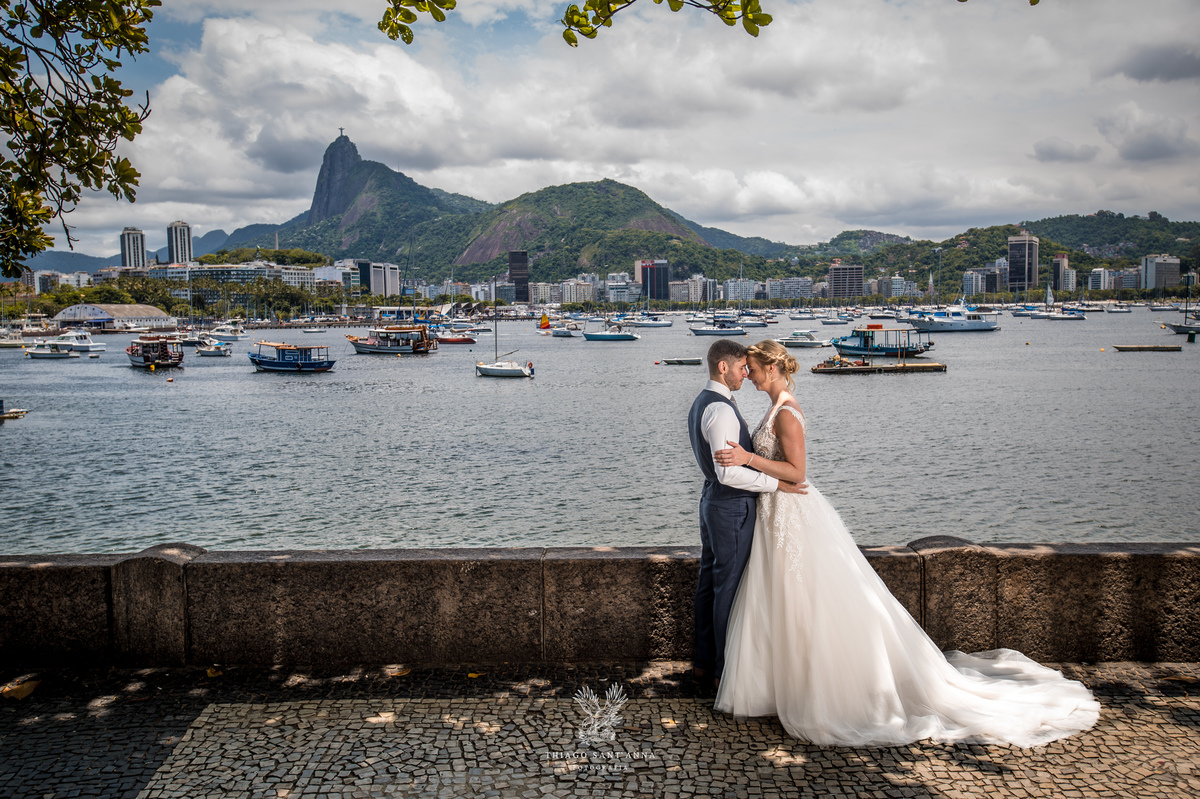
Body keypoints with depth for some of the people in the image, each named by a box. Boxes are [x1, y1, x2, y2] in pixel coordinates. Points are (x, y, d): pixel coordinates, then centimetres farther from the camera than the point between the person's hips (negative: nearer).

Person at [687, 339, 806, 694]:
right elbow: (728, 472, -30)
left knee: (710, 582, 16)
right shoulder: (721, 410, -23)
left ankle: (704, 662, 27)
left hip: (711, 500, 10)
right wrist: (777, 483, -24)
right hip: (732, 507, -10)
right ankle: (726, 670, 12)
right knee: (730, 587, 0)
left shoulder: (701, 404, 10)